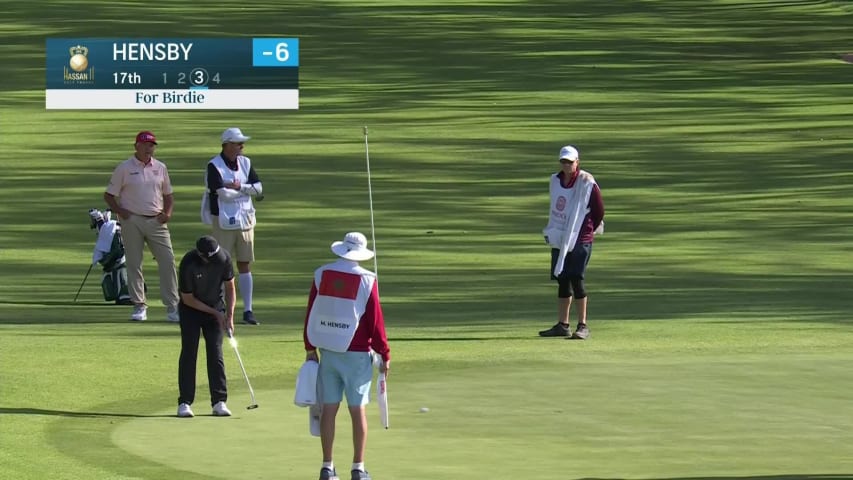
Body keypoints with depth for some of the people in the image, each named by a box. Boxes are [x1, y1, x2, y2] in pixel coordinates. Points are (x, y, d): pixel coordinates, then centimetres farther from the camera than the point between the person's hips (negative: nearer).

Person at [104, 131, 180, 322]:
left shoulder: (160, 168, 12)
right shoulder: (124, 168, 1)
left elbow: (167, 194, 21)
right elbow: (108, 195, 4)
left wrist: (168, 212, 2)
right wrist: (120, 211, -11)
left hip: (156, 221, 3)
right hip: (132, 221, -3)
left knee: (168, 261, -5)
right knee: (134, 264, 0)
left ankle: (172, 307, -3)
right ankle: (139, 306, 7)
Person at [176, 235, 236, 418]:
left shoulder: (224, 258, -18)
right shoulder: (188, 264, -29)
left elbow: (230, 288, -3)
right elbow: (188, 299, -18)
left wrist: (229, 315, -12)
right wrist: (215, 313, -15)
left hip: (216, 308, 3)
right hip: (191, 309, -3)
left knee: (216, 353, -4)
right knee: (189, 353, -6)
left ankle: (219, 401, -2)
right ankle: (184, 403, -3)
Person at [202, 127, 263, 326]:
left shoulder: (245, 163, 9)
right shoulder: (214, 166, -9)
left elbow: (258, 188, 3)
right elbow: (223, 193, -19)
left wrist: (239, 187, -13)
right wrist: (248, 191, -6)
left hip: (245, 220, 5)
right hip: (223, 221, -5)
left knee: (245, 265, 4)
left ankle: (248, 311, 6)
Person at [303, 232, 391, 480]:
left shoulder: (321, 275, 1)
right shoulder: (366, 280, -10)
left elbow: (310, 313, 5)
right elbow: (375, 320, -8)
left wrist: (310, 348, 15)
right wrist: (385, 355, 1)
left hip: (327, 351, 3)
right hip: (356, 354, -3)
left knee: (329, 409, 6)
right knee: (358, 410, 3)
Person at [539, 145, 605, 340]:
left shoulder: (586, 183, -11)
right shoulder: (556, 181, 8)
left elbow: (599, 210, -6)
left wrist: (588, 230, 0)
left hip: (580, 239, -7)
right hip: (559, 238, 7)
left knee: (576, 279, -13)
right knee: (562, 280, 10)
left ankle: (582, 326, -10)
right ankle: (562, 325, 16)